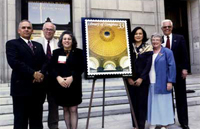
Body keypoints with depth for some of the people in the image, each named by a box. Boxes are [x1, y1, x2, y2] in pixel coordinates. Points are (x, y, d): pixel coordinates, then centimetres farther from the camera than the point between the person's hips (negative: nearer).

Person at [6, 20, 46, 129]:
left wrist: (41, 73, -13)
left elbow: (45, 61, 8)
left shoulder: (38, 45, 18)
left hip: (38, 87, 5)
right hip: (21, 87, -5)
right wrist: (33, 73, -18)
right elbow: (14, 62, -14)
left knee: (37, 120, 12)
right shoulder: (12, 44, 1)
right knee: (21, 120, 5)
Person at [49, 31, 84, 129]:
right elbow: (52, 67, 1)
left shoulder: (78, 52, 3)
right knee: (65, 109, 11)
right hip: (60, 85, 2)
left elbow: (81, 68, -3)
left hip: (74, 85, -2)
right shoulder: (56, 52, 8)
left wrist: (71, 77, -17)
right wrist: (58, 78, -16)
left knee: (73, 110, 0)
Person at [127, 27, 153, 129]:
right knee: (133, 102, 7)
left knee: (142, 103, 1)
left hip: (143, 80, -2)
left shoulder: (148, 48, 2)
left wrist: (141, 78, -11)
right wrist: (129, 78, -7)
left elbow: (148, 65, -4)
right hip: (131, 80, 2)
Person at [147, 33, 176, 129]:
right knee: (152, 103, 9)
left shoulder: (167, 52, -1)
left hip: (162, 84, -4)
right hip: (150, 84, 4)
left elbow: (172, 67, -6)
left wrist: (170, 81, -13)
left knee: (163, 103, 4)